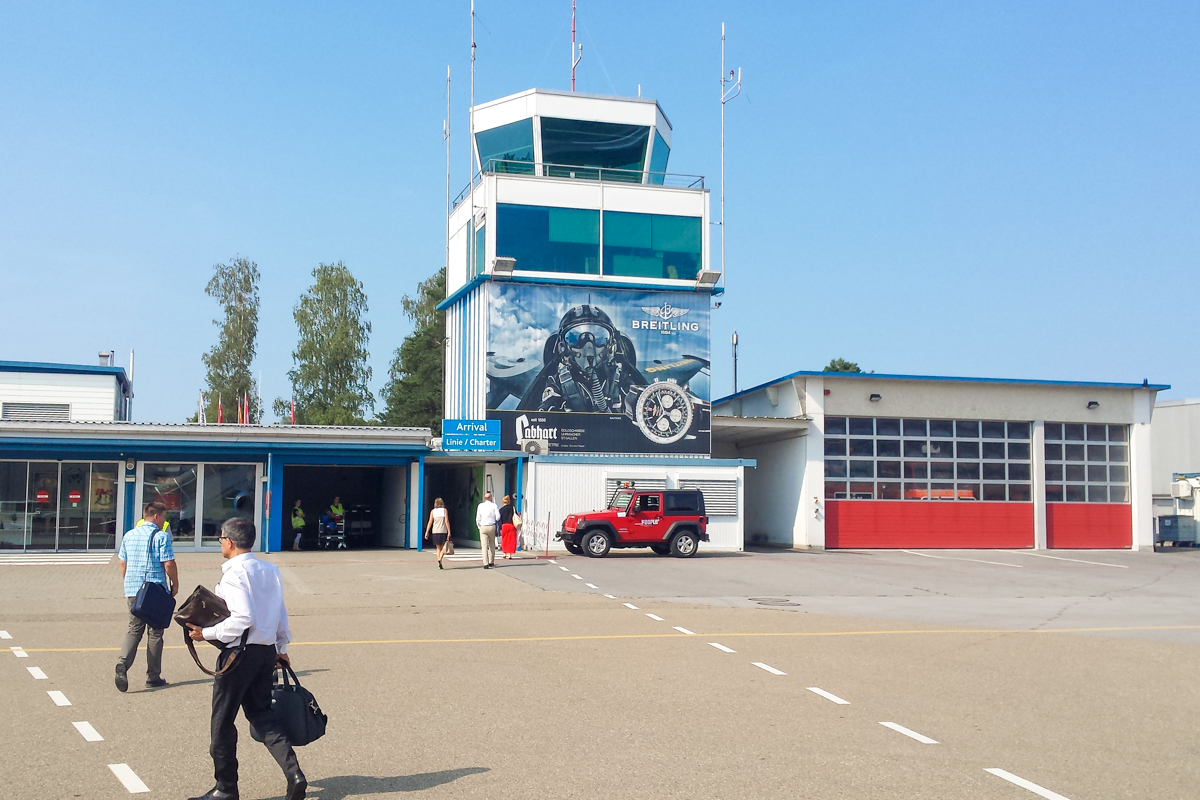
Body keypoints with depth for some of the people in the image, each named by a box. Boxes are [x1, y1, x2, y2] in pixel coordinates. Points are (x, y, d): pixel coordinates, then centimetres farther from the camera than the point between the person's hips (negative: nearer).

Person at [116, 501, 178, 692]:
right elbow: (168, 564, -14)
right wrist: (175, 584, -1)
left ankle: (123, 663, -14)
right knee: (155, 633, 5)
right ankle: (153, 677, 11)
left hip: (132, 590, 5)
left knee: (134, 630, 12)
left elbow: (123, 563, 14)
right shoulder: (161, 536, -10)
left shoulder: (129, 536, 9)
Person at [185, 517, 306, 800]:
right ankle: (294, 774, 0)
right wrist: (281, 648, 24)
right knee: (261, 715, 15)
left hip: (240, 652, -8)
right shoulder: (270, 570, 9)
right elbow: (281, 615, 14)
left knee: (222, 721, 7)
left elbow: (243, 618, -24)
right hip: (267, 651, 8)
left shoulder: (233, 573, -15)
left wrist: (207, 633, -17)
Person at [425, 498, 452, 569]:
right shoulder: (444, 510, 0)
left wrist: (427, 532, 4)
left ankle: (440, 565, 8)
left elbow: (430, 522, 0)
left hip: (435, 532, 2)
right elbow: (447, 521, -5)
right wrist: (449, 531, -3)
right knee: (443, 548, 5)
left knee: (438, 548, 12)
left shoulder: (433, 511, 4)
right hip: (443, 531, -2)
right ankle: (440, 559, -21)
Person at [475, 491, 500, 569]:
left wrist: (479, 526, 14)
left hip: (483, 527, 0)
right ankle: (491, 562, 23)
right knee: (492, 545, 16)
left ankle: (486, 564, -11)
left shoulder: (480, 506, 2)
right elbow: (498, 517, -4)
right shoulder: (494, 505, -2)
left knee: (484, 546, -3)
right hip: (492, 527, 0)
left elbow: (478, 518, 1)